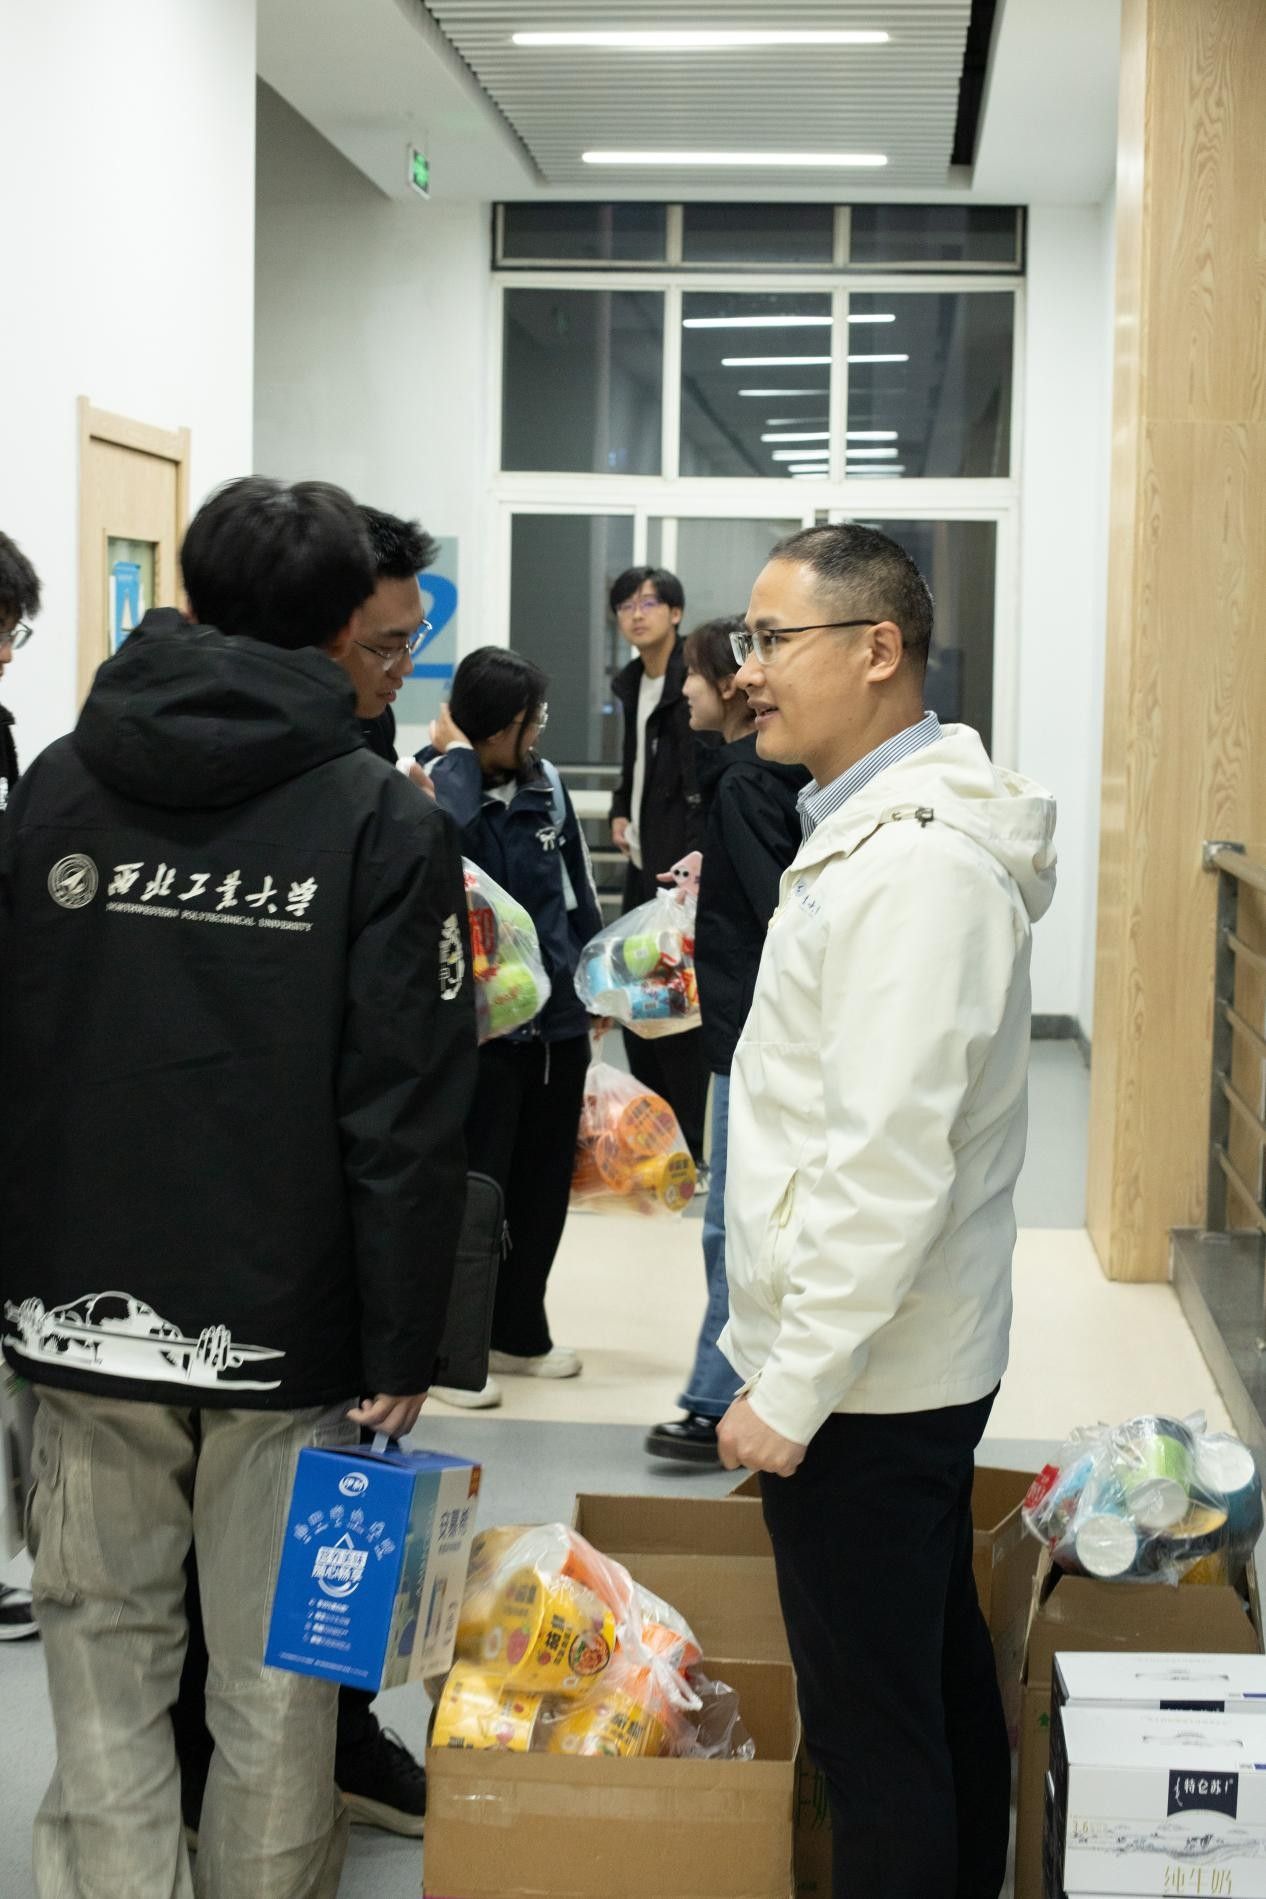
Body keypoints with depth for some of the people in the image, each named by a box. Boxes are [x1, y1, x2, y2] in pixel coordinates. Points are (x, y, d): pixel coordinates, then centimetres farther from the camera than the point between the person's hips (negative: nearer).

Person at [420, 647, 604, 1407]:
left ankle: (519, 1330, 30)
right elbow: (450, 838, -33)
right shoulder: (436, 785, -9)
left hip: (559, 1017, 6)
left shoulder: (546, 783, 7)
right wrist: (456, 753, -19)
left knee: (545, 1181, 15)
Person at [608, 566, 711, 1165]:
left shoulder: (694, 680, -14)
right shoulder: (632, 683, 13)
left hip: (683, 865, -9)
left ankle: (690, 1143, 3)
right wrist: (620, 811, 14)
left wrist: (696, 856, -27)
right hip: (643, 858, 9)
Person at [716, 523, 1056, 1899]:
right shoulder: (874, 830, 12)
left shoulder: (917, 864, -22)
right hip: (911, 1359, 11)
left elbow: (887, 1163, -26)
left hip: (865, 1376, -11)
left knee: (874, 1730, -1)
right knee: (940, 1673, 21)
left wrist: (791, 1387, -21)